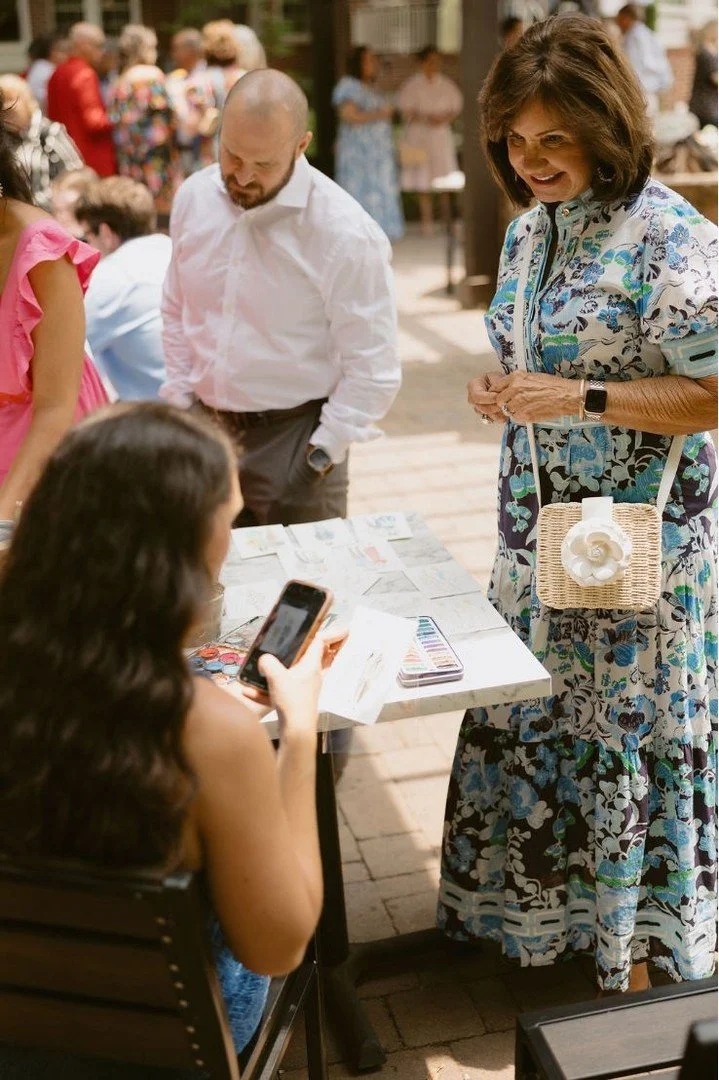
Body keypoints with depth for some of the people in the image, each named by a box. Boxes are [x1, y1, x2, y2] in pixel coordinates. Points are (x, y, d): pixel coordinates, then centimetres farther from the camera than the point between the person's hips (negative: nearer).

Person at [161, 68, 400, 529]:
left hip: (294, 438, -5)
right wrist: (181, 404, 10)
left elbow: (372, 369, -14)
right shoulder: (194, 198, 2)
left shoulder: (346, 232, -16)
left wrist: (321, 456, -13)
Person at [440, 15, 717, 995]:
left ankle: (641, 946, 27)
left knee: (629, 726, 5)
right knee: (530, 717, 15)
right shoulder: (530, 229, 8)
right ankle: (543, 907, 38)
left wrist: (580, 400, -24)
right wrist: (503, 395, -1)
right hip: (539, 532, 7)